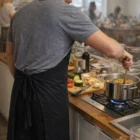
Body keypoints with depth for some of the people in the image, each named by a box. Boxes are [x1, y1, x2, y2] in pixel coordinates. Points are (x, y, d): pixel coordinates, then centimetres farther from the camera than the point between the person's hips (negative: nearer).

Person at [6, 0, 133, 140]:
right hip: (48, 91, -7)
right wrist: (123, 54, 4)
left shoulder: (20, 13, 9)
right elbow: (111, 49, -17)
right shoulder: (66, 12, -14)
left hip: (20, 90, 7)